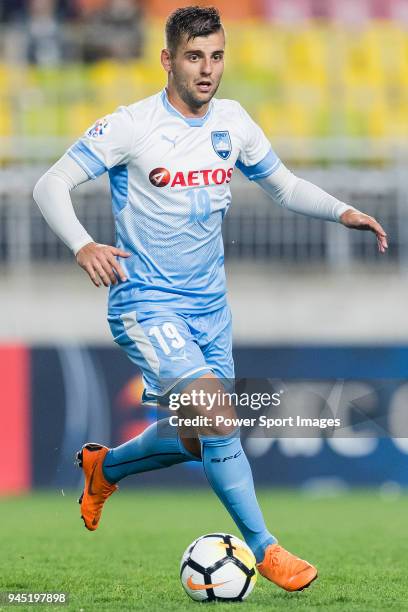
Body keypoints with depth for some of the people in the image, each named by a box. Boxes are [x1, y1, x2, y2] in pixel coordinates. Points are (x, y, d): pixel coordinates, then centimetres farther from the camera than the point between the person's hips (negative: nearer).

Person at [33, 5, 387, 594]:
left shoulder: (233, 122, 4)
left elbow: (283, 185, 18)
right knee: (215, 412, -24)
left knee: (198, 440, 12)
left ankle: (104, 467, 41)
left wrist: (342, 212, 1)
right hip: (146, 302, -7)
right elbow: (50, 185, -14)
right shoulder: (130, 127, -13)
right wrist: (83, 246, -32)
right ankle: (262, 547, -13)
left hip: (209, 303, 7)